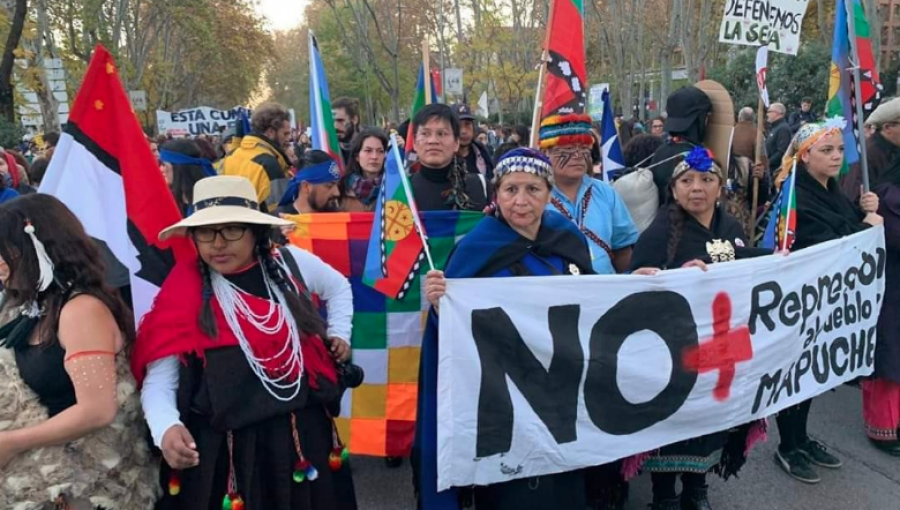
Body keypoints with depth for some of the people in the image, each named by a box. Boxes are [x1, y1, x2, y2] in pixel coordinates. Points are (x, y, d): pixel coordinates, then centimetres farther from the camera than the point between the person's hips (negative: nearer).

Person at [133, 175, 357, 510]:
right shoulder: (184, 293, -8)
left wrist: (338, 334, 13)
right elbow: (159, 381, -9)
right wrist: (166, 429, -26)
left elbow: (338, 287, 23)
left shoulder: (291, 264, 0)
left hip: (304, 434, 4)